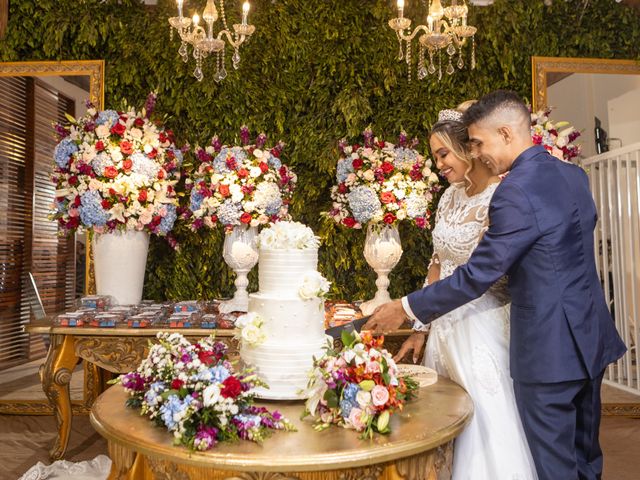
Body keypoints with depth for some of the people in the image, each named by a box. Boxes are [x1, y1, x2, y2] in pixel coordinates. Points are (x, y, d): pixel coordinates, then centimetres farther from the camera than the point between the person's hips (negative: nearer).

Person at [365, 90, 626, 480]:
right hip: (592, 338, 9)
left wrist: (406, 309, -12)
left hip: (549, 349, -8)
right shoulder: (574, 174, 5)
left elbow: (476, 277, -20)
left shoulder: (515, 192, -22)